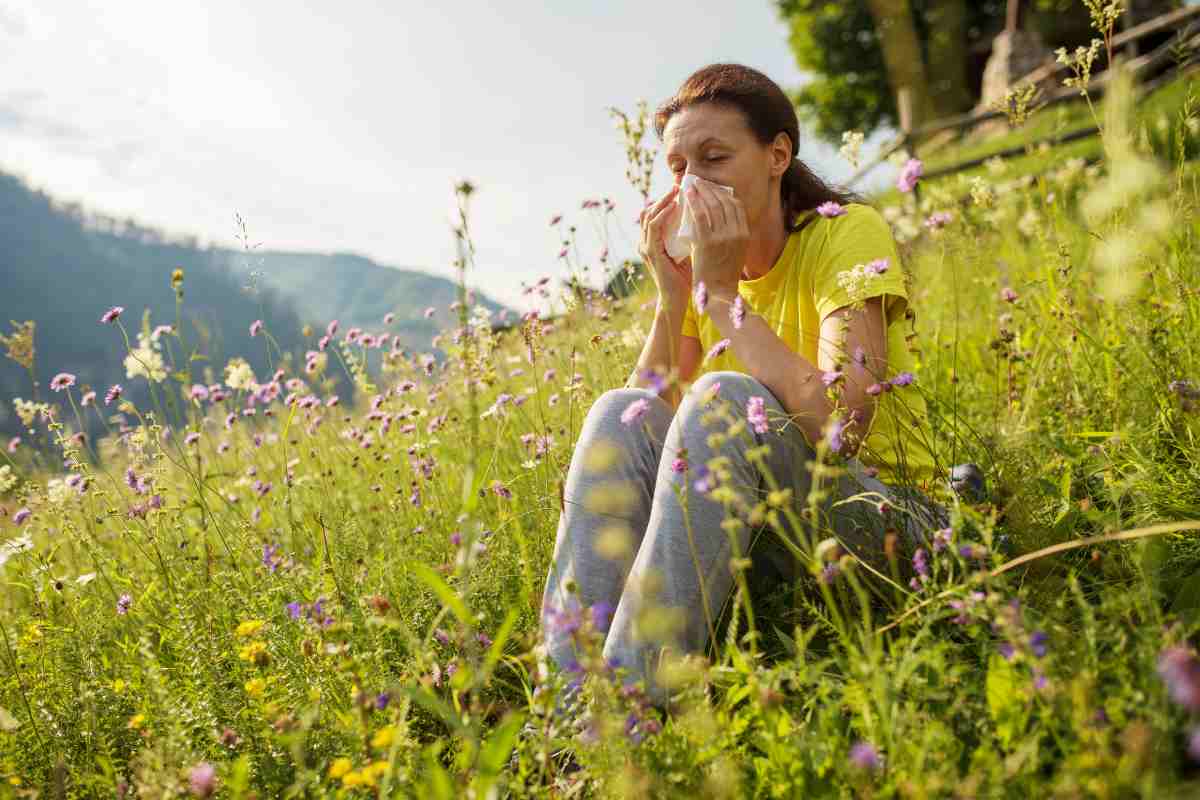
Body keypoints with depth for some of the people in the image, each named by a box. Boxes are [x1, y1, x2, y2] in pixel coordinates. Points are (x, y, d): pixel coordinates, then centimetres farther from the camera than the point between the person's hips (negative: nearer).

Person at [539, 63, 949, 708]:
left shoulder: (847, 232, -10)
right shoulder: (698, 268, 6)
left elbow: (839, 426, -27)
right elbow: (648, 430, -4)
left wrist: (721, 291, -21)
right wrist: (671, 298, -14)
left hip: (879, 515, -5)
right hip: (759, 521, 5)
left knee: (724, 398, -32)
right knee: (620, 412, -20)